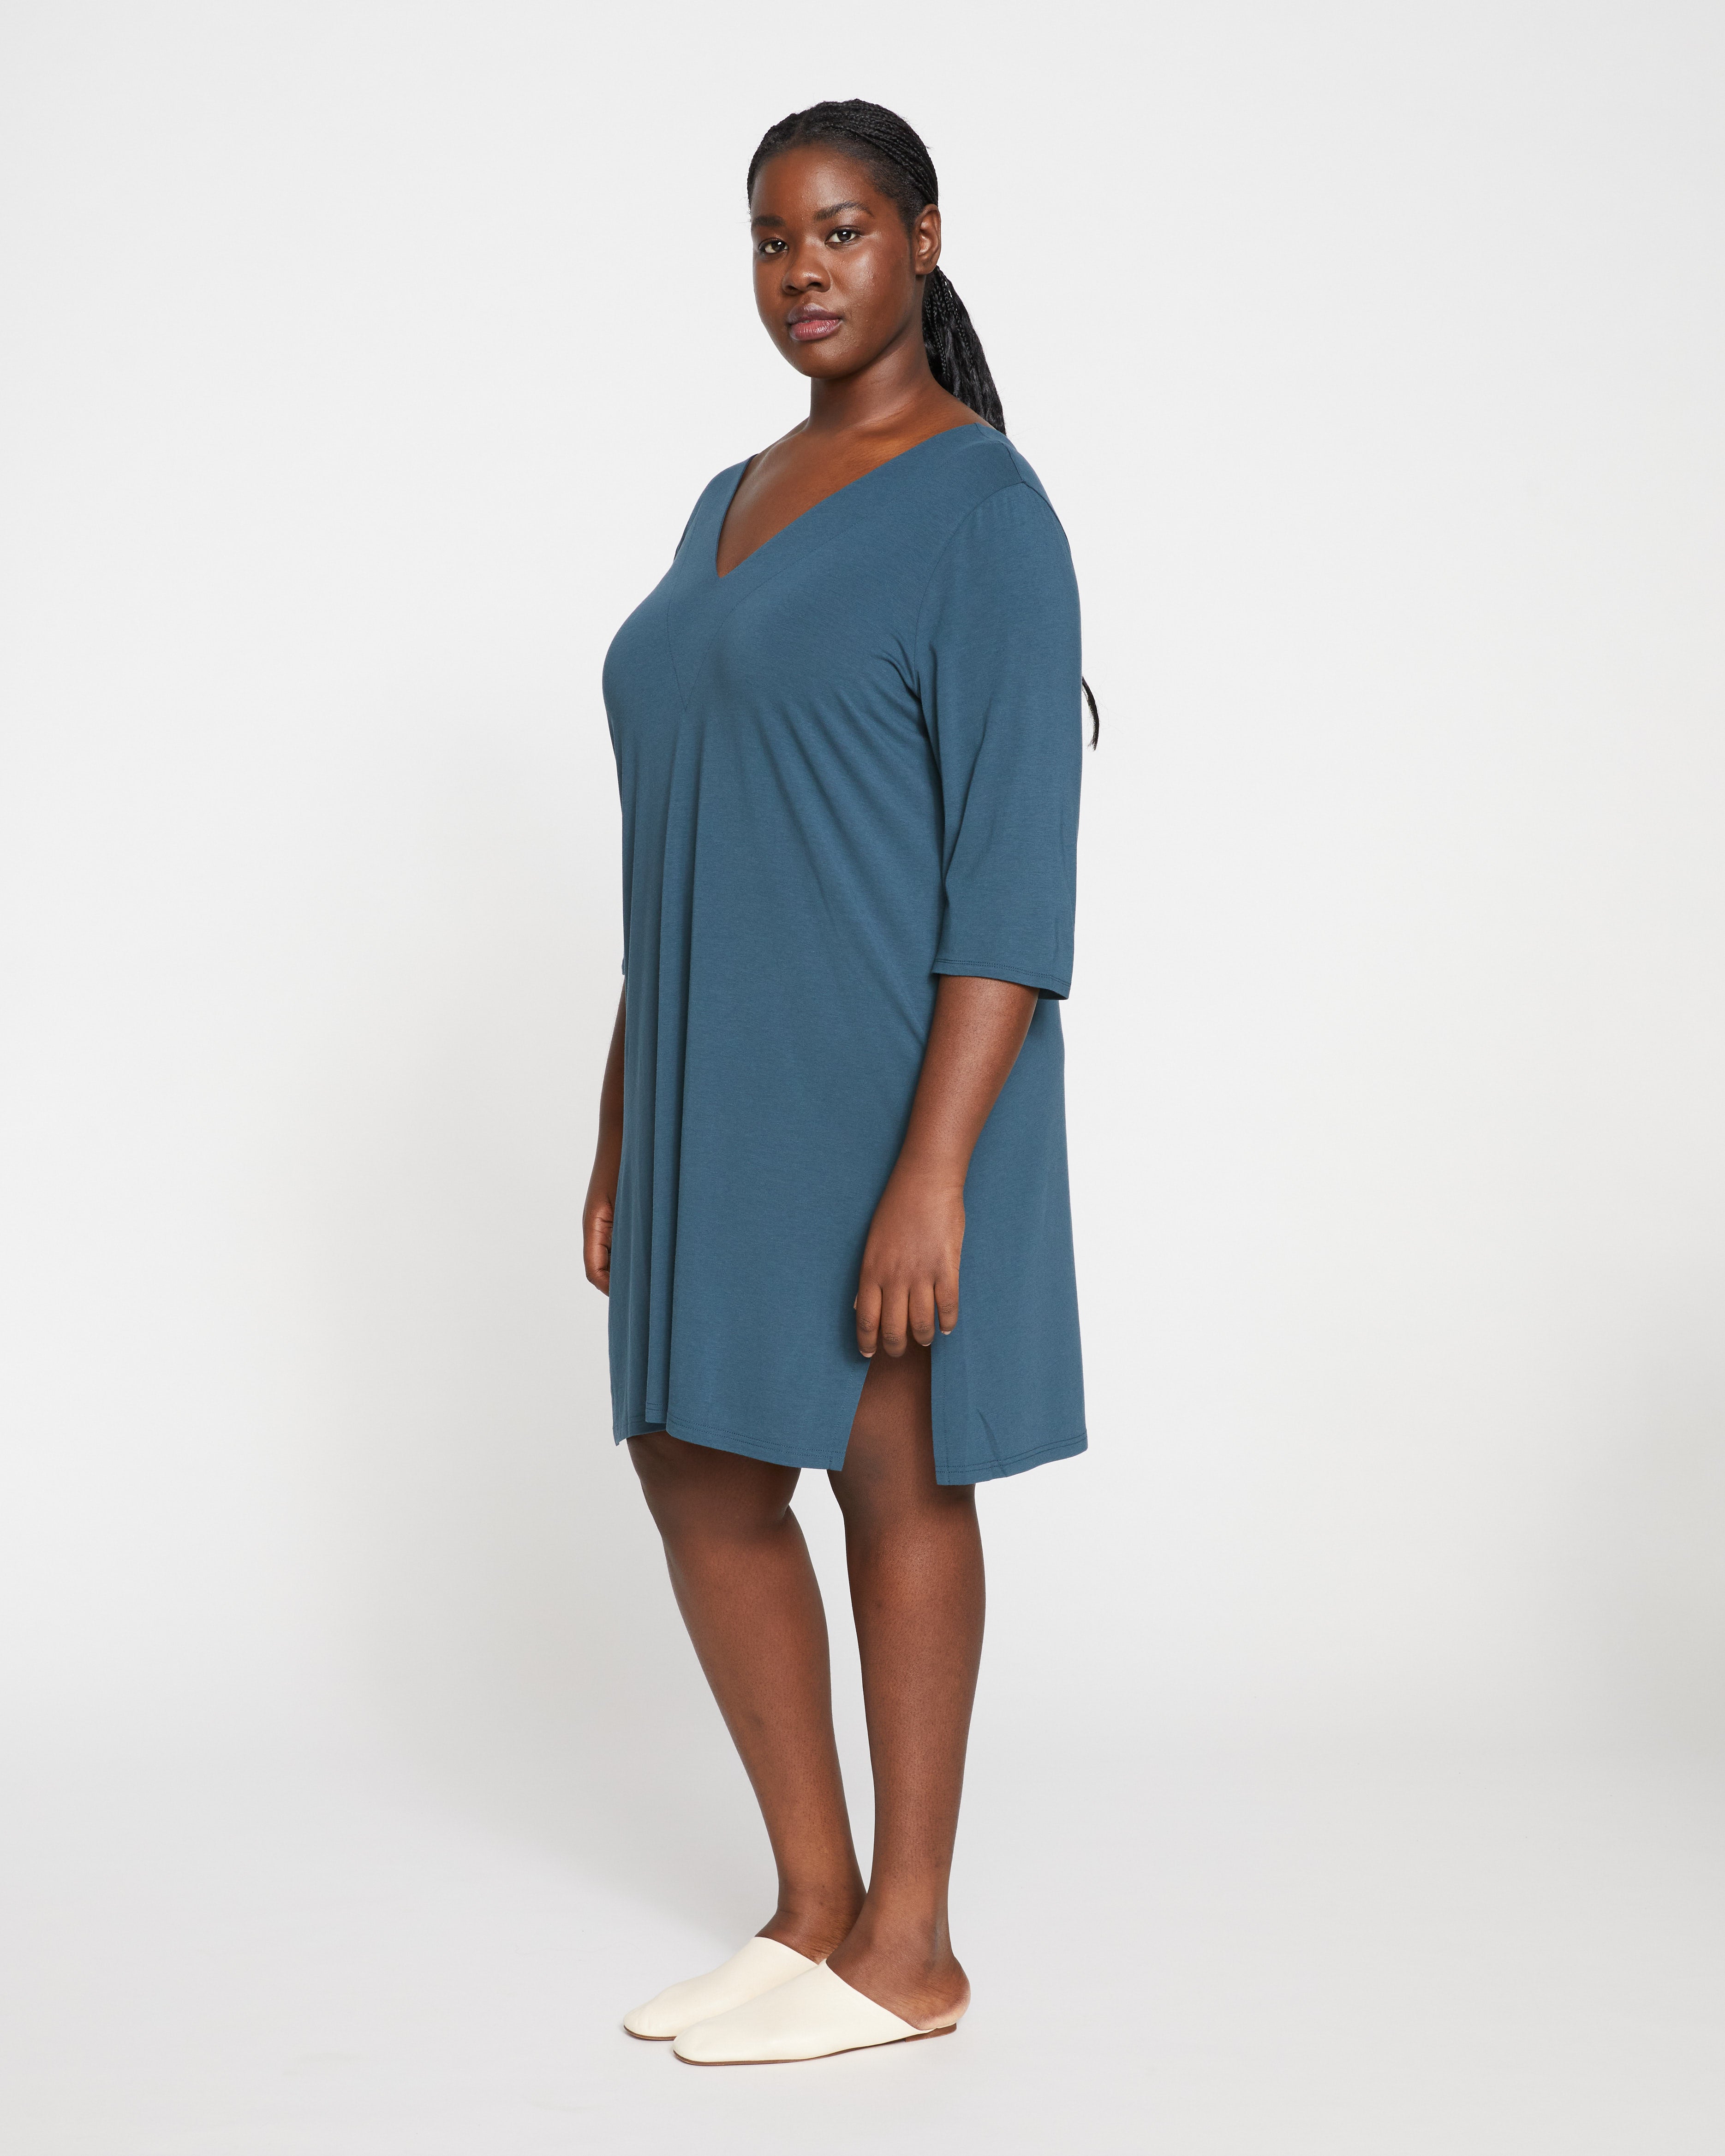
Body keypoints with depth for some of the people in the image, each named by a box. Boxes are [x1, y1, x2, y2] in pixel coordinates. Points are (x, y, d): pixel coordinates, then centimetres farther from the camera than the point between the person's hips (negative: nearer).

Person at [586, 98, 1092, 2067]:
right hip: (728, 1073, 9)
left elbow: (1016, 872, -17)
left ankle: (906, 1950, 15)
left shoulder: (985, 509, -11)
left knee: (895, 1473, 1)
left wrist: (937, 1169, -23)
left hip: (898, 1073, -8)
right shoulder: (736, 509, 15)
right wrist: (625, 1136, 15)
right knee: (697, 1465, 9)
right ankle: (816, 1906, 23)